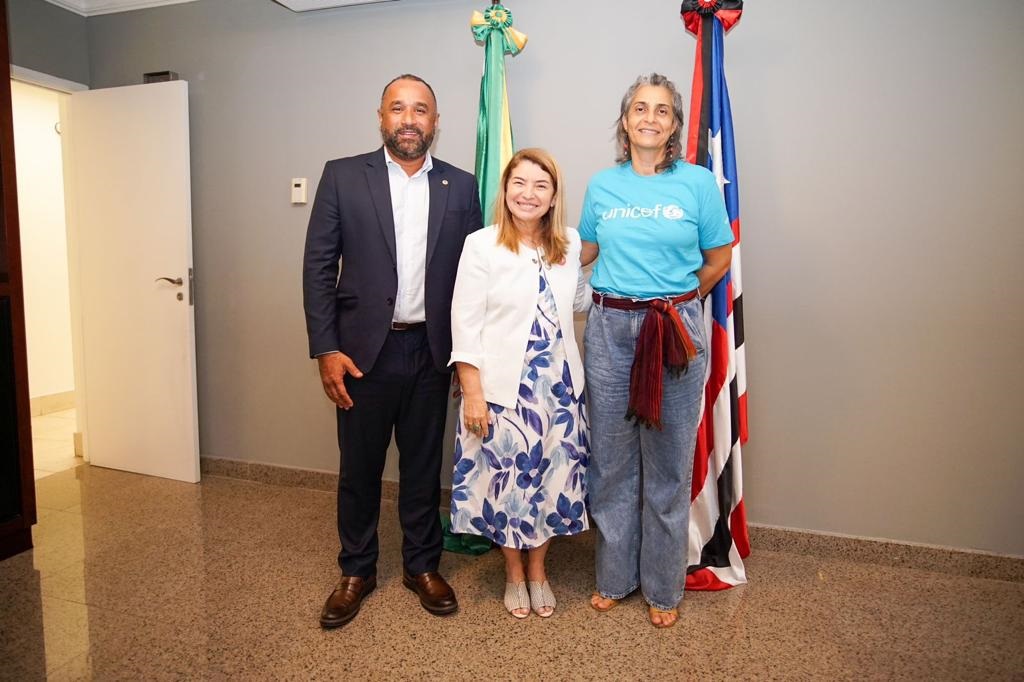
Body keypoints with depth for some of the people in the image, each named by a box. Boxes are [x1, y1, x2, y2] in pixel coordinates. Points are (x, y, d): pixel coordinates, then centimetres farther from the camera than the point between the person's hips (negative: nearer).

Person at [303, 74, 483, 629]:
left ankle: (421, 565, 33)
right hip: (363, 350, -1)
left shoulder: (461, 187, 5)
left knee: (423, 464, 13)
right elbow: (318, 266, -2)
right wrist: (325, 349, -8)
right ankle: (356, 570, 32)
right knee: (359, 466, 11)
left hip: (431, 351, 1)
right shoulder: (342, 176, 0)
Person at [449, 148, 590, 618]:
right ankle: (514, 573, 33)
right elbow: (465, 323, -10)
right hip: (503, 386, -4)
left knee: (551, 478, 13)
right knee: (506, 479, 8)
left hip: (558, 385, 4)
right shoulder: (482, 245, -8)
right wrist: (472, 392, -13)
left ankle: (538, 571, 36)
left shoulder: (570, 244, 5)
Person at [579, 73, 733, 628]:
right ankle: (613, 576, 29)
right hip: (609, 328, 2)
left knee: (668, 463, 6)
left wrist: (675, 298, 4)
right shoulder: (602, 185, 7)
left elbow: (719, 258, 7)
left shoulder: (699, 182, 1)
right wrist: (624, 292, 8)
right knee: (611, 458, 9)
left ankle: (663, 587, 25)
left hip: (676, 331, -2)